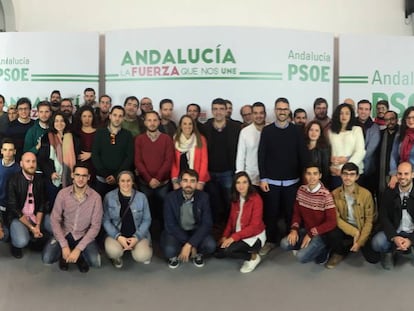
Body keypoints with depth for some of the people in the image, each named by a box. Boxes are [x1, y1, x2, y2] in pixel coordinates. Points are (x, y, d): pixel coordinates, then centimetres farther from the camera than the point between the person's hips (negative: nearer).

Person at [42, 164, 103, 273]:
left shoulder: (96, 197, -14)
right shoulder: (63, 193, -11)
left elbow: (95, 225, -12)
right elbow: (55, 220, -8)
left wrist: (78, 249, -18)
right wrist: (64, 245, -16)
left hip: (84, 236, -1)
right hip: (64, 233, 1)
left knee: (95, 262, -23)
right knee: (47, 258, -21)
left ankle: (80, 255, 12)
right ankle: (64, 254, 13)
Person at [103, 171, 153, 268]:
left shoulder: (141, 197, -5)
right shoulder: (109, 196, -6)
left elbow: (147, 220, -1)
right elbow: (106, 220, -5)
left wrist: (136, 237, -14)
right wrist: (118, 237, -17)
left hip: (138, 234, 1)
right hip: (116, 234, 0)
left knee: (142, 256, -25)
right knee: (113, 251, -32)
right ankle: (116, 256, 8)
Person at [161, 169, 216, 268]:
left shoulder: (204, 197, -13)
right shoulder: (171, 197, -16)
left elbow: (207, 224, -17)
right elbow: (170, 225, -18)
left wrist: (189, 245, -28)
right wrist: (191, 245, -23)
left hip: (196, 231, 1)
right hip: (176, 231, -1)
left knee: (210, 245, -27)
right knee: (169, 250, -31)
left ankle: (198, 253, 10)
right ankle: (175, 255, 8)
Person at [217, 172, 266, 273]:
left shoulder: (256, 199, -19)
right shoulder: (235, 199, 2)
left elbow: (254, 226, -22)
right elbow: (231, 219, 7)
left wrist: (233, 237, -26)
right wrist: (225, 236, -9)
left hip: (254, 236, -7)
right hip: (238, 234, 7)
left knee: (226, 251, -24)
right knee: (219, 249, -10)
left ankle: (253, 257, -1)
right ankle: (249, 253, 8)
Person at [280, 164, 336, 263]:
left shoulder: (326, 195, -20)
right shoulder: (301, 190, -3)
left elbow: (331, 222, -19)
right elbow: (297, 212, 7)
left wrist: (311, 233, -19)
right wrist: (294, 229, -10)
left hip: (320, 234, -5)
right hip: (305, 230, 5)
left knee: (301, 257, -24)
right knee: (284, 244, -19)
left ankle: (321, 250, 6)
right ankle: (308, 247, 7)